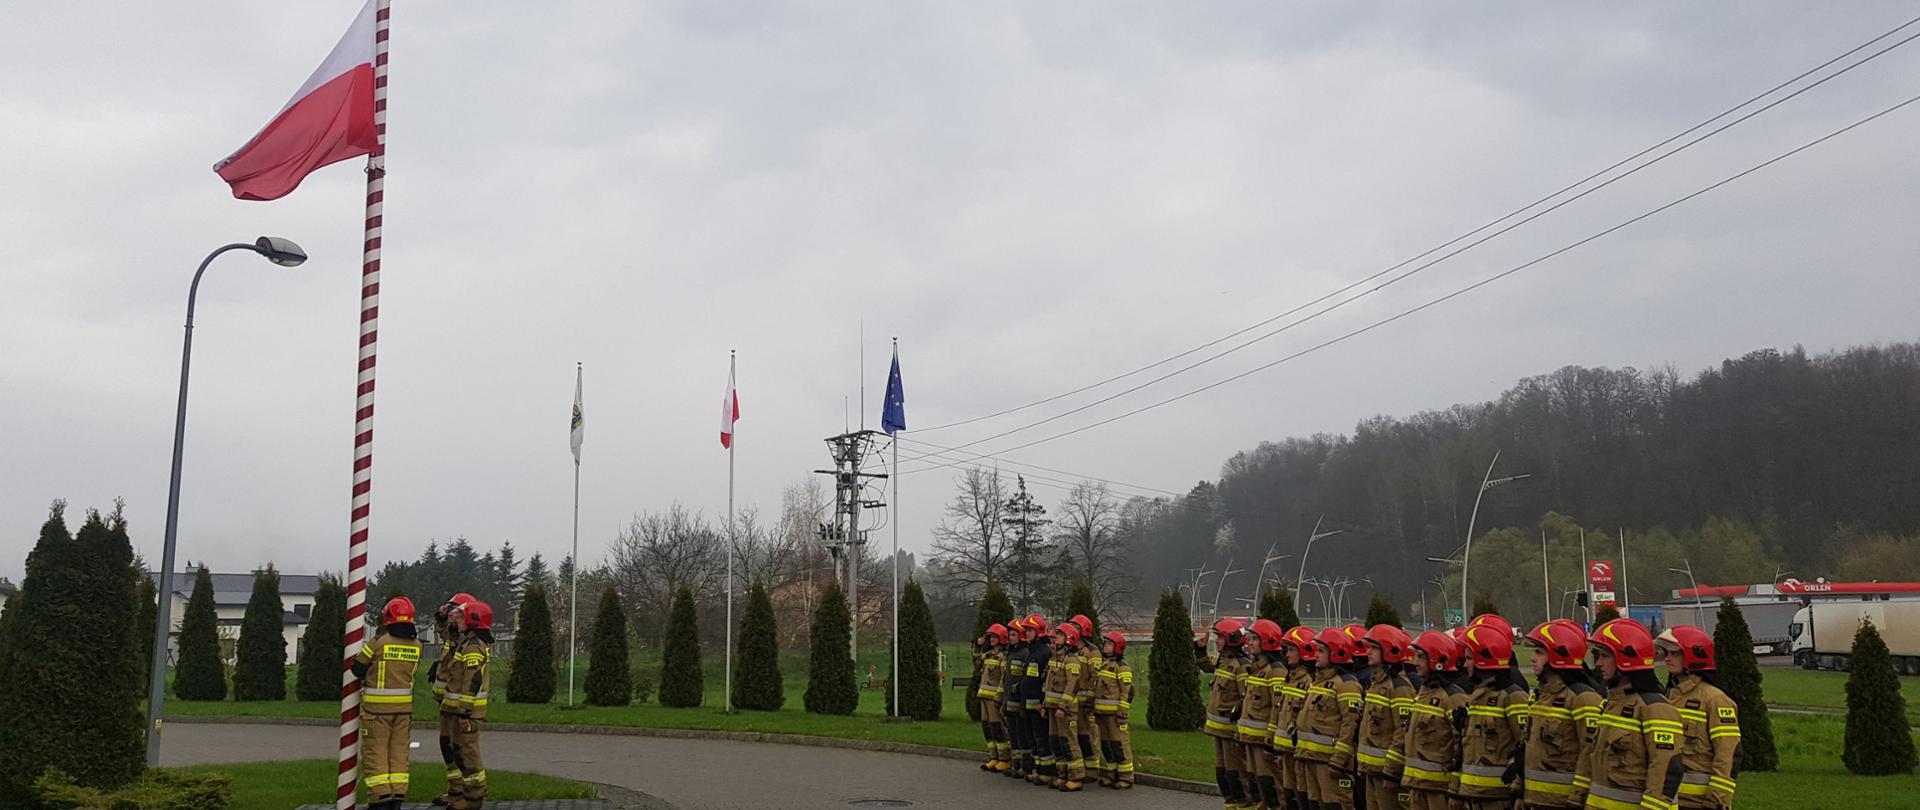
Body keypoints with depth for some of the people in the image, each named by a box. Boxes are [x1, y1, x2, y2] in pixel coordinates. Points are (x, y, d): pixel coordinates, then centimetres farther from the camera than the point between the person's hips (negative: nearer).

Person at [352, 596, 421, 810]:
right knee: (399, 753, 12)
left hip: (377, 706, -4)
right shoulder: (416, 646, 0)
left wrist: (366, 678, 17)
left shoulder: (379, 642, -13)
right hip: (404, 706, 4)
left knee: (374, 753, 4)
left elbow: (357, 668, -3)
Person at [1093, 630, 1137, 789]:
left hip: (1115, 712, -9)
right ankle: (1112, 774, 21)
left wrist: (1123, 713, -17)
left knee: (1119, 744, -7)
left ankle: (1126, 777, -2)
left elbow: (1127, 691, -13)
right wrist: (1094, 709, 21)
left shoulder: (1122, 667, -9)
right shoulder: (1102, 664, 17)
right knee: (1105, 744, 12)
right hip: (1102, 711, 9)